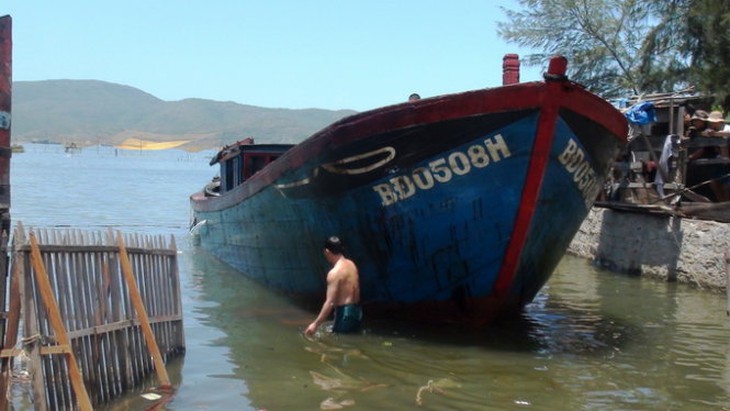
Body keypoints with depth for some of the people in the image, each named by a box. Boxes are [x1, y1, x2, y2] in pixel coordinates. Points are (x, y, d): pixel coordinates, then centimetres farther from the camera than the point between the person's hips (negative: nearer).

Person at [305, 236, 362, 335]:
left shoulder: (334, 273, -17)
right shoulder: (351, 264, 8)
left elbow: (330, 302, -23)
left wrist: (315, 324, -21)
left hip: (345, 313, -9)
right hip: (356, 311, 9)